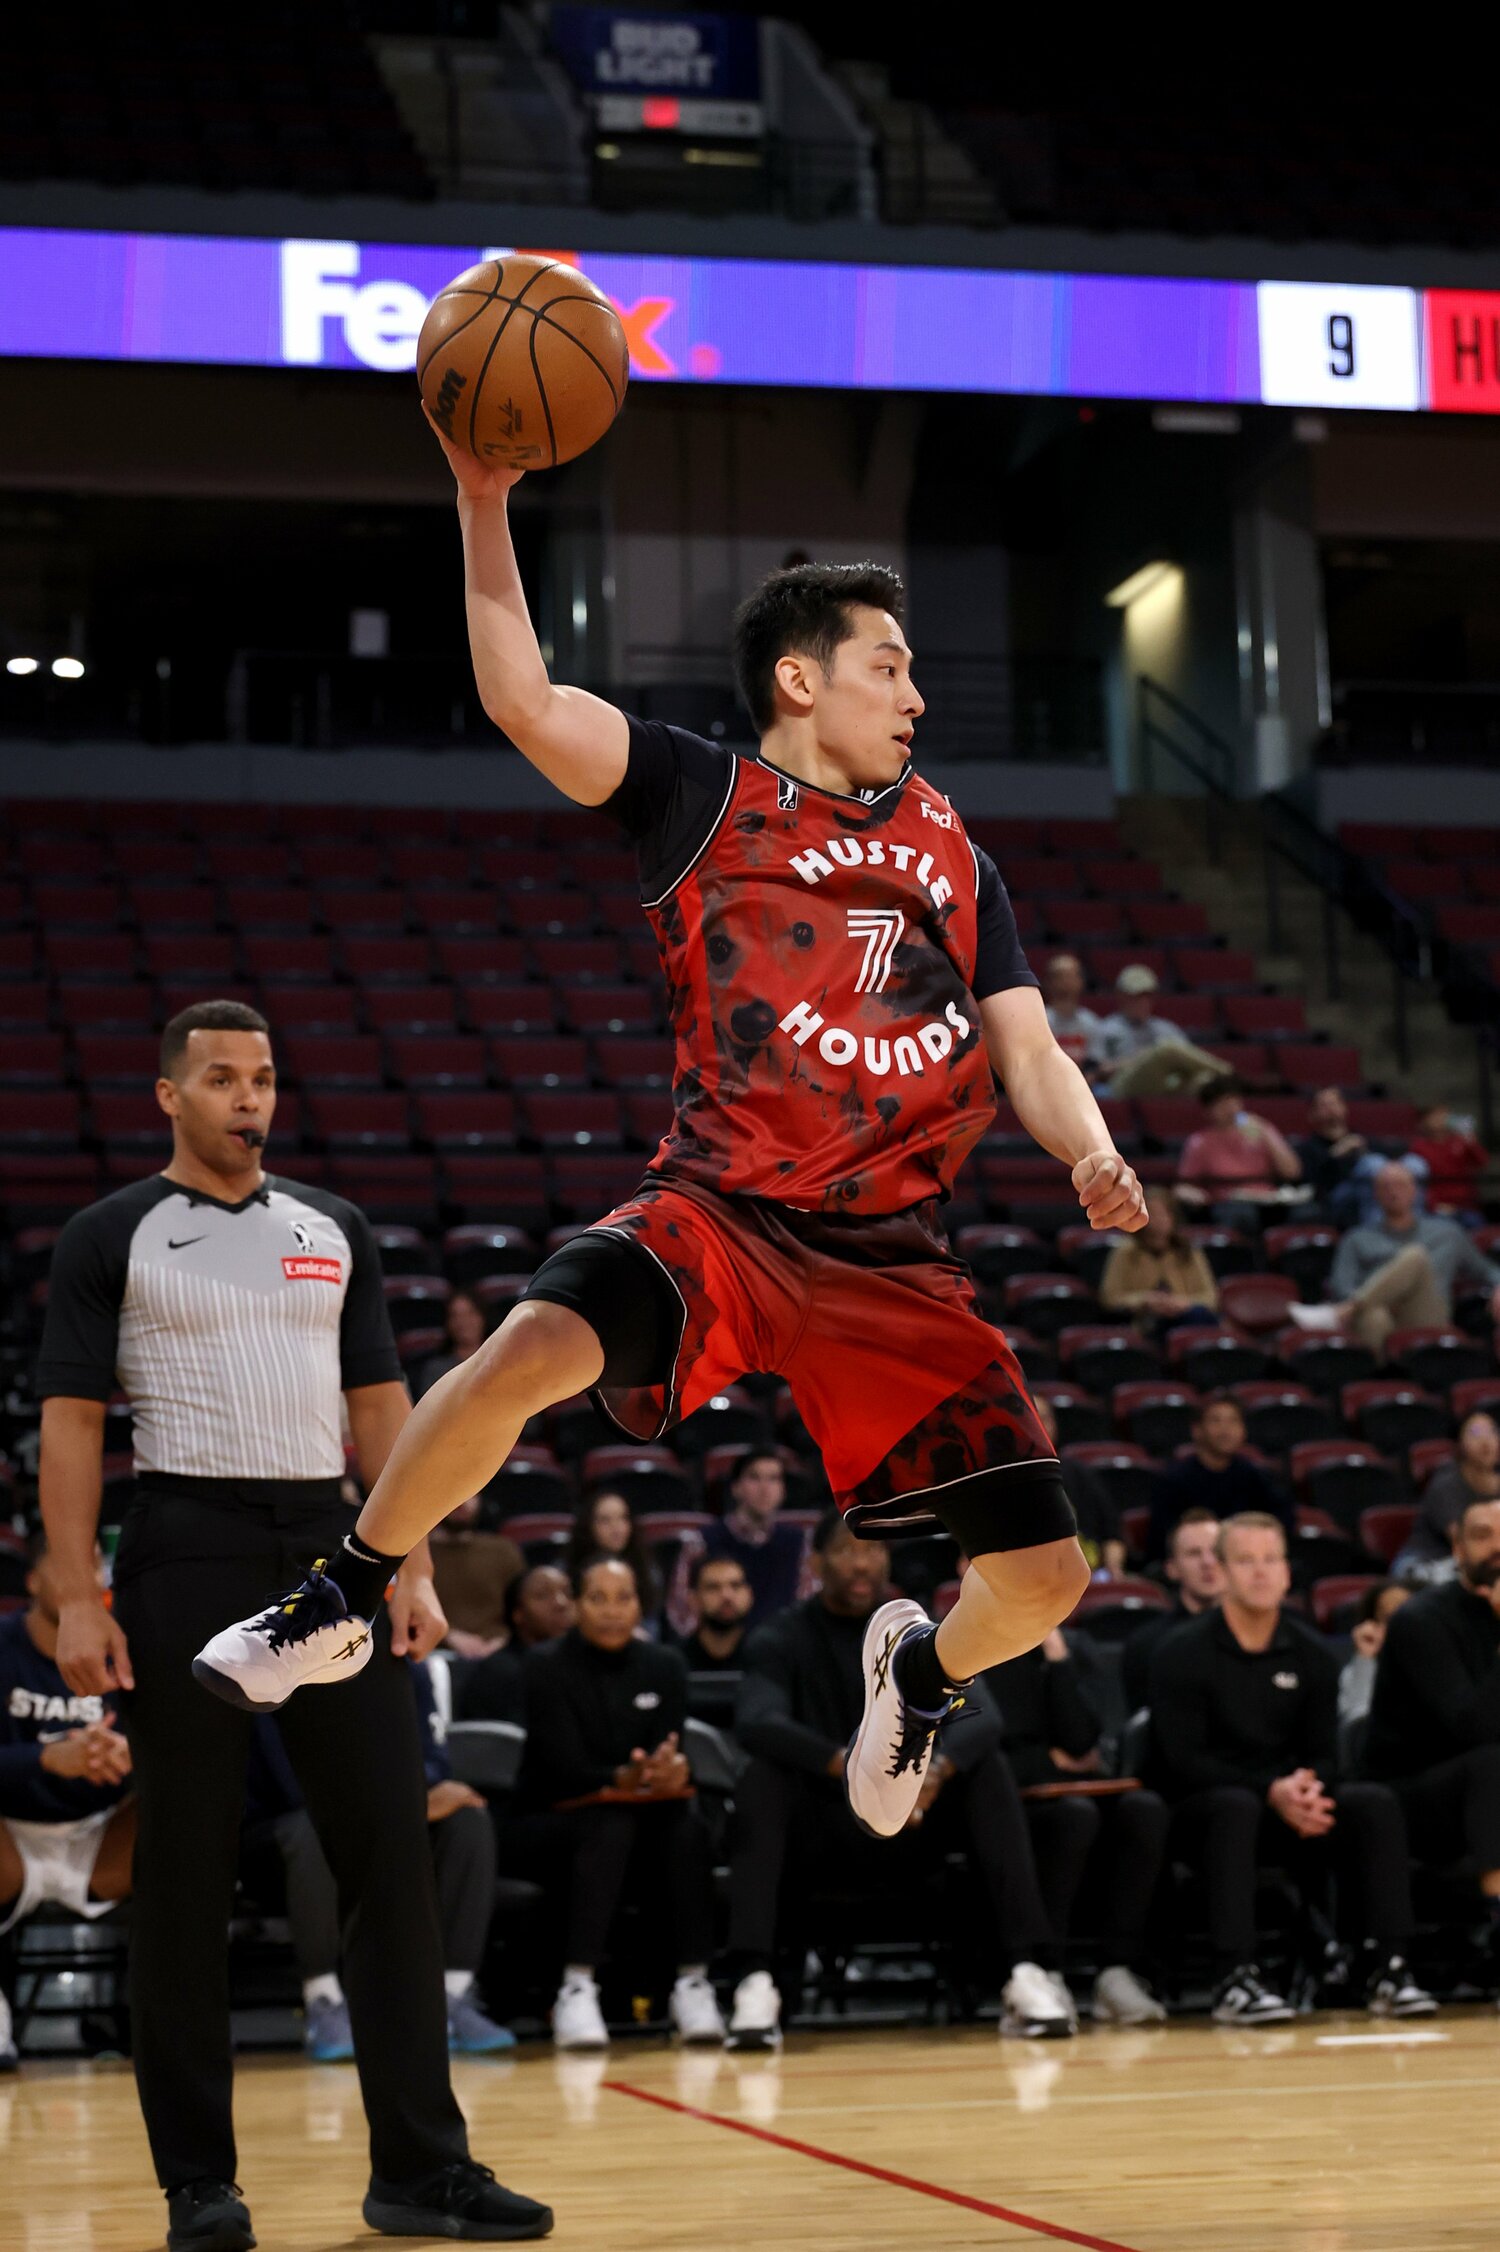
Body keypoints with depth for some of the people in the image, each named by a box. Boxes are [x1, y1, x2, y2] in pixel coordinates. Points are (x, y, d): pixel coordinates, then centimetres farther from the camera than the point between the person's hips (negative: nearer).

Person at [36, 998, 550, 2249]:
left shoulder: (334, 1230, 14)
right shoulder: (113, 1237, 2)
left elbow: (378, 1405, 14)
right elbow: (72, 1421, -2)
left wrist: (413, 1568, 5)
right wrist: (76, 1598, -11)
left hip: (329, 1553, 4)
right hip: (188, 1555, -4)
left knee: (393, 1852, 0)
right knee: (185, 1876, 1)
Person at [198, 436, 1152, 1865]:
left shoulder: (949, 851, 19)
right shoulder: (707, 797, 5)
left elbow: (1029, 1055, 15)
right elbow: (522, 701, -7)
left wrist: (1092, 1159, -6)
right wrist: (485, 503, -16)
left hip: (889, 1252, 4)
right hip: (720, 1203, -4)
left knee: (1043, 1577, -4)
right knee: (535, 1347, -33)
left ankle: (922, 1666, 34)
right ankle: (342, 1606, -7)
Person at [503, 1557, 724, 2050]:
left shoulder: (664, 1667, 6)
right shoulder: (547, 1666, -6)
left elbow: (670, 1758, -4)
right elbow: (565, 1769, -16)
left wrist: (669, 1772, -30)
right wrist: (623, 1780, -36)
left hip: (642, 1814, 3)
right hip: (550, 1821, -3)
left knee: (686, 1824, -30)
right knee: (610, 1826, -37)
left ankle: (693, 1984, -30)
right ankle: (576, 1990, -42)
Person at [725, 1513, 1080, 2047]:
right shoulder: (780, 1640, -4)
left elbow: (981, 1717, -14)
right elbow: (756, 1723, -25)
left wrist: (937, 1769, -37)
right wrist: (850, 1766, -40)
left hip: (907, 1833, 2)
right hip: (817, 1831, -2)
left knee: (988, 1770, -21)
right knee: (762, 1779, -31)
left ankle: (1028, 1971, -31)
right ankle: (753, 1983, -43)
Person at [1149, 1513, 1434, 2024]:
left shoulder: (1312, 1655, 9)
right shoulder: (1183, 1654, -5)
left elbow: (1324, 1755, 7)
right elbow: (1180, 1761, -12)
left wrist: (1307, 1786, -20)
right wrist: (1271, 1791, -25)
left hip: (1288, 1809, 4)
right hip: (1198, 1809, -4)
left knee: (1376, 1802, -22)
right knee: (1237, 1806, -38)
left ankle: (1386, 1968, -25)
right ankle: (1234, 1978, -44)